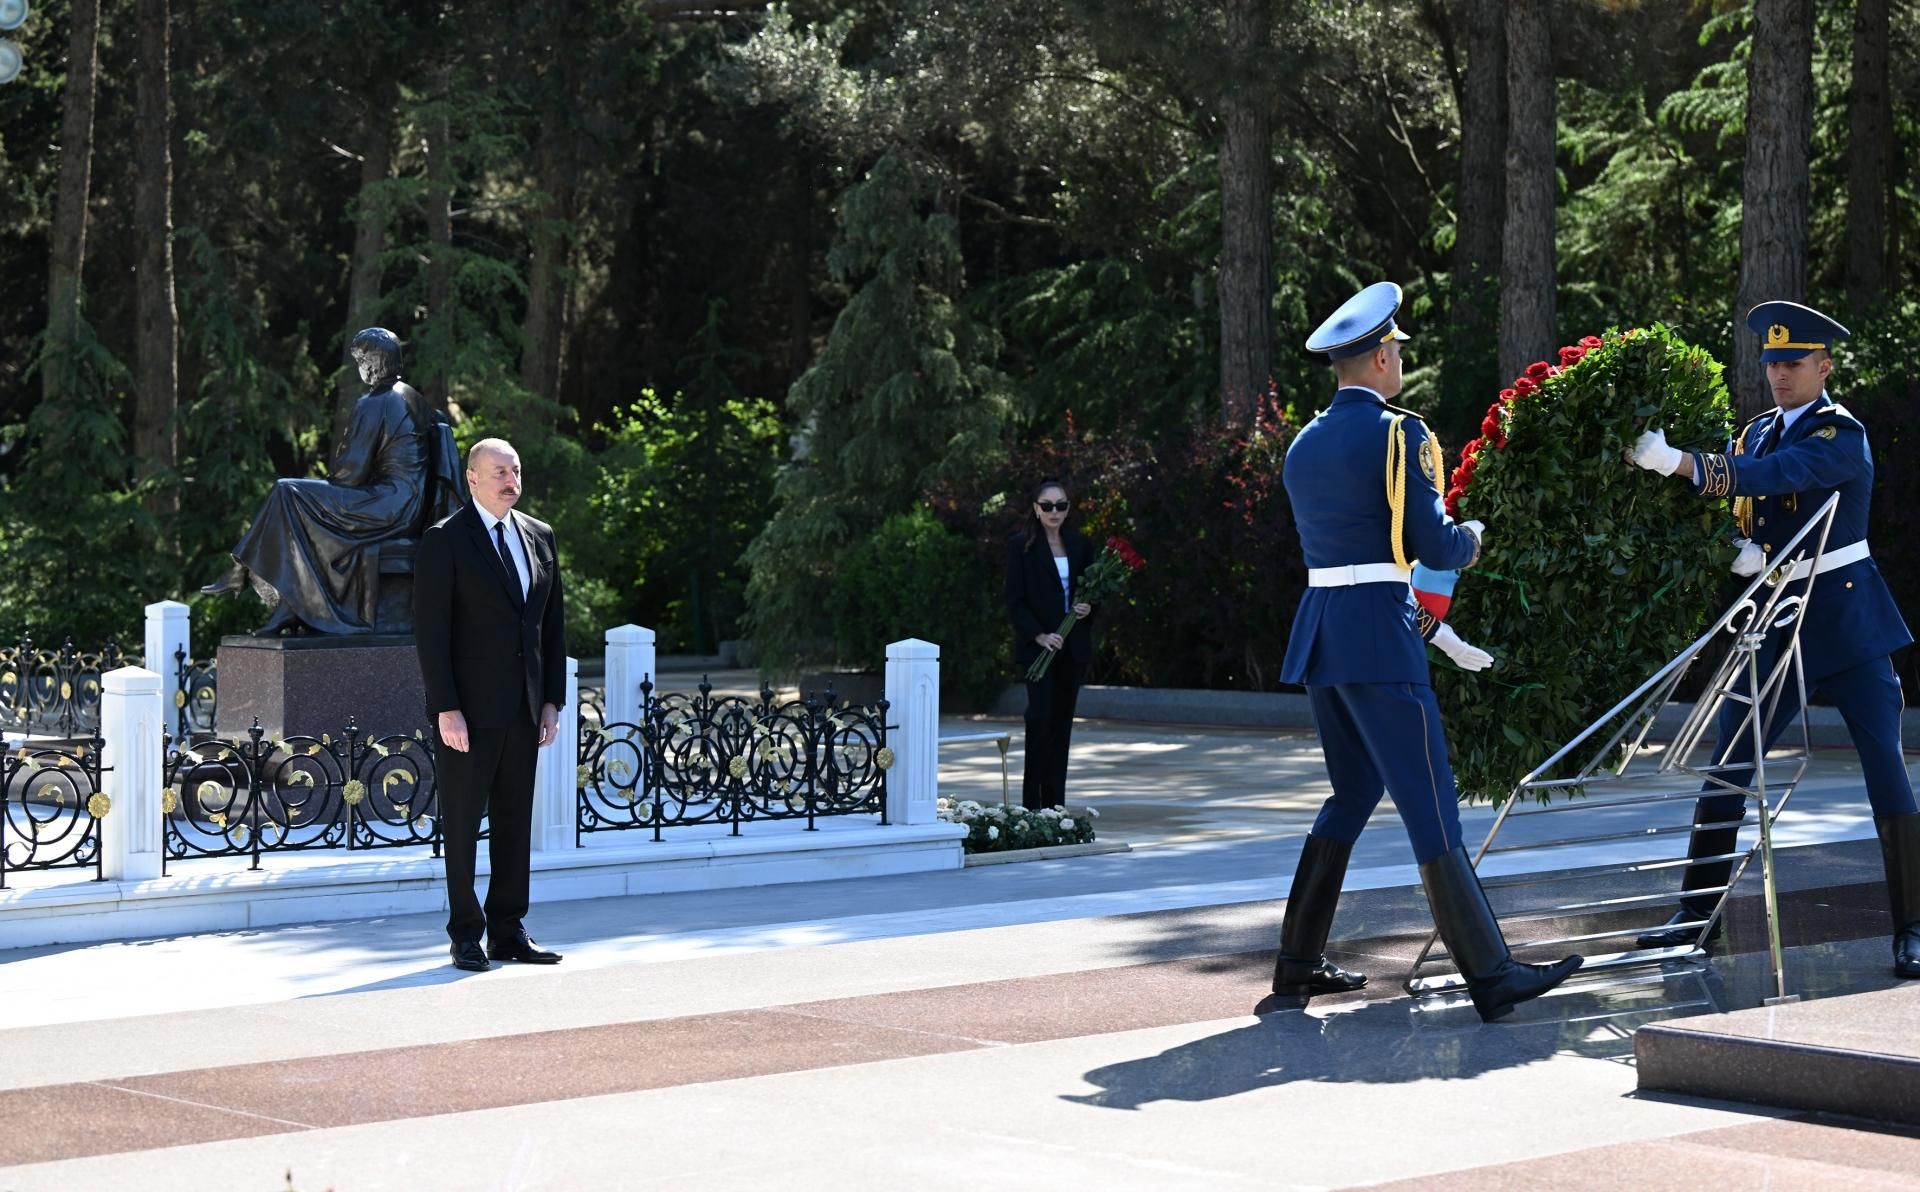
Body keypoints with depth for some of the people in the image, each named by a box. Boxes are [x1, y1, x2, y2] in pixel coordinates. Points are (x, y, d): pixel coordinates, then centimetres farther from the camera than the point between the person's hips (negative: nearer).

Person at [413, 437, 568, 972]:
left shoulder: (539, 537, 11)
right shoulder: (444, 541, -6)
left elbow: (554, 623, 14)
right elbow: (430, 631, -10)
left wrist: (552, 700, 7)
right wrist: (446, 709, -15)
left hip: (524, 708, 5)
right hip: (469, 708, -5)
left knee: (515, 822, 8)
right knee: (463, 823, 2)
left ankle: (508, 929, 14)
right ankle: (466, 934, 9)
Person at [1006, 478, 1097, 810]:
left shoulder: (1080, 544, 10)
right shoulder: (1021, 545, -2)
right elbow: (1015, 600, -5)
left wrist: (1088, 608, -5)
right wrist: (1038, 635, -16)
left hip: (1073, 646, 4)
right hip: (1037, 646, -4)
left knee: (1062, 721, 4)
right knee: (1041, 717, -12)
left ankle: (1055, 803, 7)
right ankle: (1032, 803, -8)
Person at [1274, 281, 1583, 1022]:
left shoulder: (1303, 446, 15)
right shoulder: (1399, 434, -9)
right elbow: (1437, 550, -13)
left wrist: (1433, 630, 23)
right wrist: (1474, 537, 11)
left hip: (1319, 639, 8)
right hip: (1379, 643, -8)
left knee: (1352, 797, 19)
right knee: (1430, 809, -6)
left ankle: (1299, 961, 21)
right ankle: (1492, 977, -4)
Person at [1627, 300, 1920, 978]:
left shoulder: (1842, 435, -12)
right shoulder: (1755, 433, 11)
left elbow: (1771, 477, -28)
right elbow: (1732, 510, 12)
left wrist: (1680, 463, -37)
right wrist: (1737, 549, -11)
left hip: (1846, 622, -6)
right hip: (1774, 623, 6)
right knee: (1724, 770, 5)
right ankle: (1697, 916, 14)